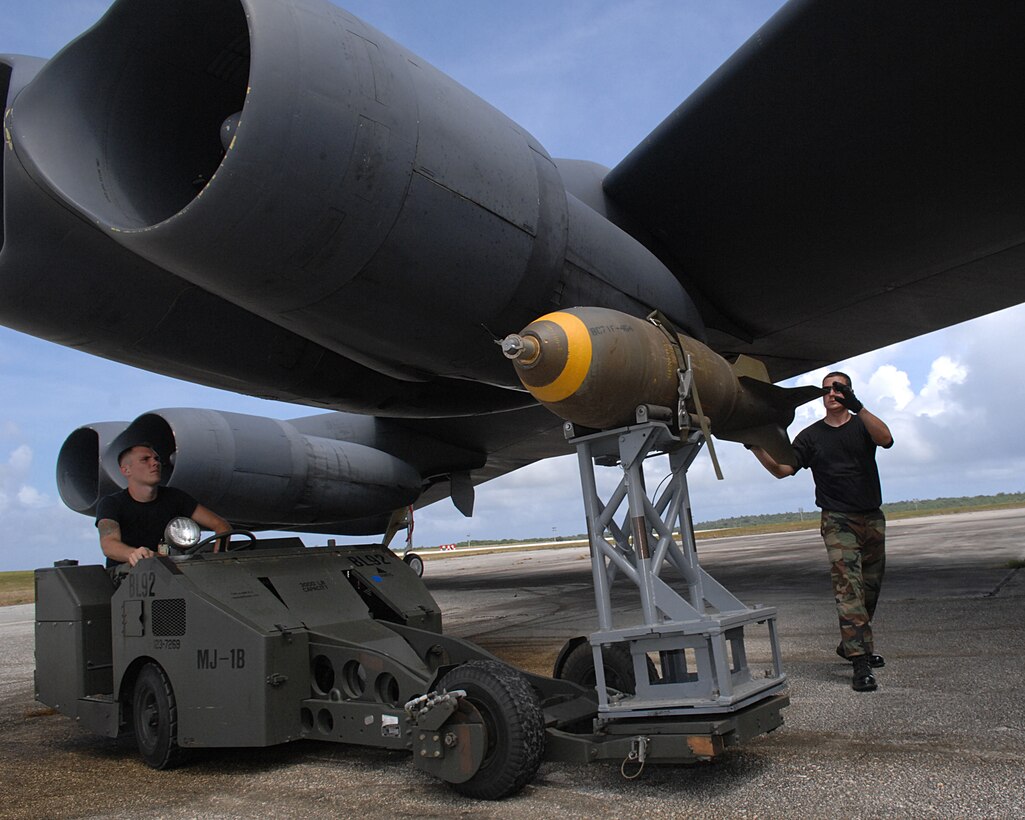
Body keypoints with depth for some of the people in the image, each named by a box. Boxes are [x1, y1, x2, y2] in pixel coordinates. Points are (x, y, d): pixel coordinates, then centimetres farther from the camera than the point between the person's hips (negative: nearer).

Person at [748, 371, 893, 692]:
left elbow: (886, 439, -16)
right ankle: (860, 662, -19)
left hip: (872, 518, 3)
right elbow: (782, 469, -1)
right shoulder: (811, 435, 6)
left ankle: (850, 645, 30)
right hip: (838, 521, -3)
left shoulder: (862, 426, 7)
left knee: (870, 587, 11)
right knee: (848, 586, -15)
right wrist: (757, 448, -18)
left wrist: (857, 407, -28)